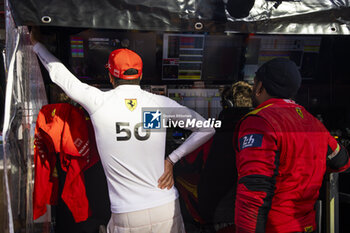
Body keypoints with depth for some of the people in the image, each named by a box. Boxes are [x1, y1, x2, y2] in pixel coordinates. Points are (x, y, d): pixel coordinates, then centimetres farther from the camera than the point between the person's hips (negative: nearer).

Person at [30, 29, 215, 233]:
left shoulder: (98, 102, -6)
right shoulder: (161, 103, -3)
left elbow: (59, 74, 10)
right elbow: (207, 130, 3)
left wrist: (36, 43, 26)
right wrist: (172, 159, 4)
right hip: (167, 209, 1)